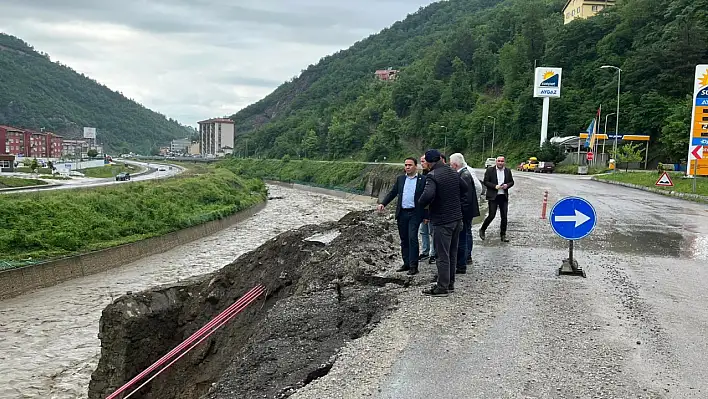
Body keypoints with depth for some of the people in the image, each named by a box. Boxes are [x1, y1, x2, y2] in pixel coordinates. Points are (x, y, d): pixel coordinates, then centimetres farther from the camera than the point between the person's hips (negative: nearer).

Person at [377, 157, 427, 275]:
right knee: (404, 239, 10)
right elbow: (392, 193, 11)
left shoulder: (423, 180, -2)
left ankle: (413, 266, -5)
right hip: (402, 213, 5)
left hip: (414, 213, -5)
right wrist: (383, 203, -5)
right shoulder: (400, 179, 11)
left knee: (412, 238, -10)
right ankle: (406, 263, 20)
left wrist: (426, 216, -5)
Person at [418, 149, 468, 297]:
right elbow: (464, 188, 21)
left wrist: (421, 203, -14)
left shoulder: (432, 175, -18)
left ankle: (442, 287, 5)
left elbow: (428, 195, -33)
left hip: (442, 220, -8)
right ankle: (450, 283, 27)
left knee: (443, 255, -1)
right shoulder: (453, 173, 8)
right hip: (457, 217, 8)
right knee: (452, 253, 16)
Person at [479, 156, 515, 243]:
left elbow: (512, 182, 14)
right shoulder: (490, 170, -3)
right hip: (493, 196, -4)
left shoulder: (508, 171, 9)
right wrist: (495, 186, -16)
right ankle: (482, 230, 16)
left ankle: (503, 235, 14)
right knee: (491, 215, -6)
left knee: (504, 217, 4)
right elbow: (485, 182, -4)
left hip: (504, 196, 4)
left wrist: (507, 185, -8)